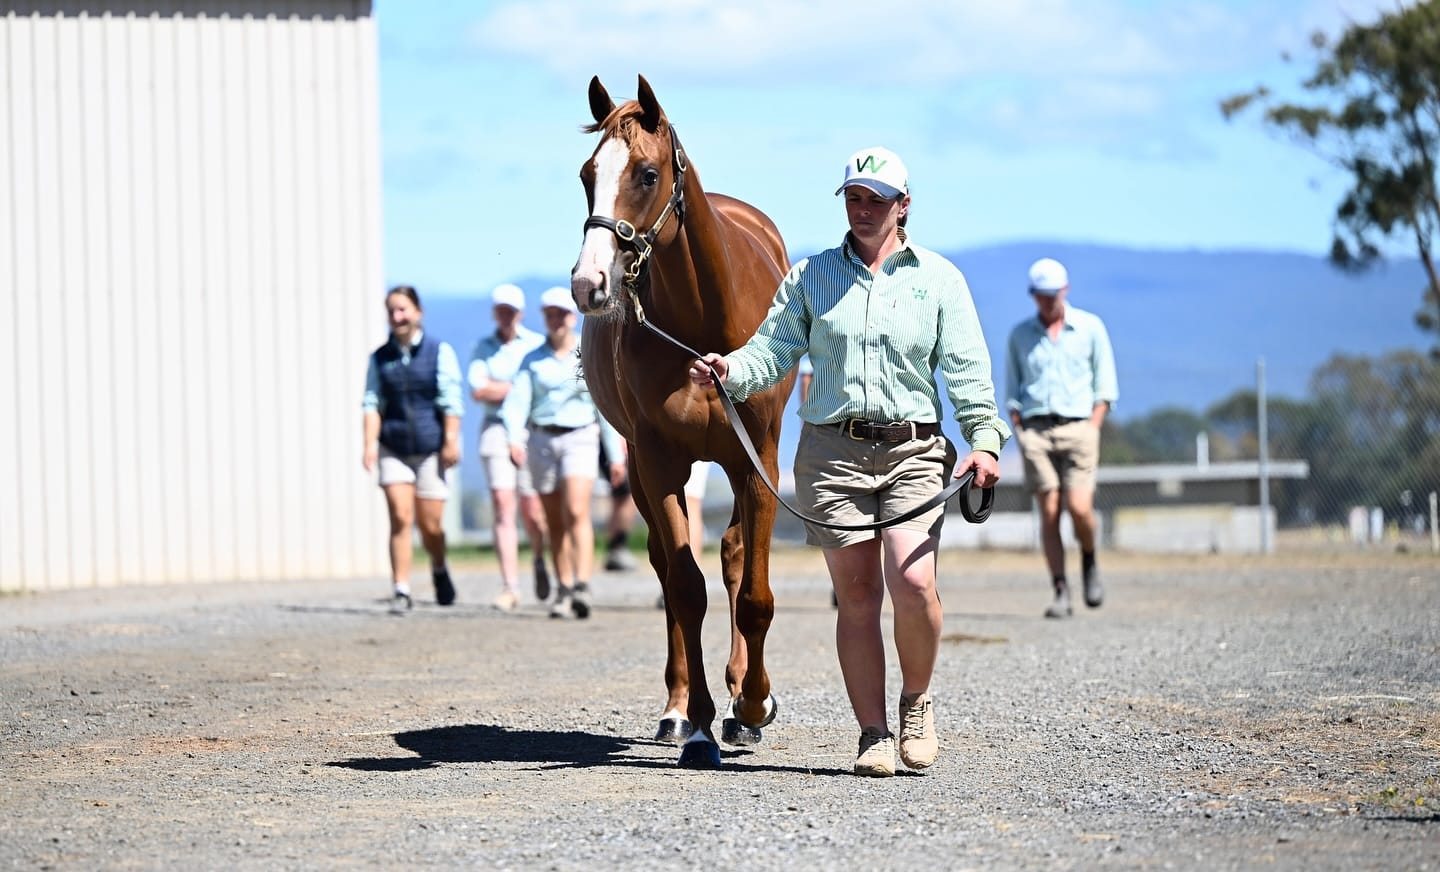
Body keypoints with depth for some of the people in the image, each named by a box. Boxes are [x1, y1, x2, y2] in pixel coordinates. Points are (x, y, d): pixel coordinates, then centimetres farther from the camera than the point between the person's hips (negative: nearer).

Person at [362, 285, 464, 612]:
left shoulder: (440, 352, 1)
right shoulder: (380, 358, 8)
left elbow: (451, 401, -3)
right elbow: (372, 403, 3)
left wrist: (451, 441, -10)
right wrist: (370, 443, -9)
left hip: (431, 449, -1)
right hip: (393, 450, 1)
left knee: (430, 524, 2)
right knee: (400, 518, -11)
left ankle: (439, 570, 32)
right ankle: (400, 590, -8)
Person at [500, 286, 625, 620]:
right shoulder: (533, 360, 8)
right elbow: (517, 401, -3)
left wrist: (617, 455, 5)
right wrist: (514, 438, -21)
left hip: (580, 439, -2)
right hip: (542, 440, 2)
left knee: (576, 511, -19)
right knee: (555, 521, 6)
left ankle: (582, 587, -27)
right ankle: (563, 590, 15)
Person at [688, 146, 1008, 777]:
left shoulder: (939, 278, 8)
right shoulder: (811, 277, 10)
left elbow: (966, 369, 3)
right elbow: (773, 352, 4)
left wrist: (984, 439, -11)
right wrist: (727, 370, -17)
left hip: (914, 449, -1)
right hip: (833, 450, 1)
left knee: (913, 582, -17)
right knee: (857, 594, 0)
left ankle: (917, 700, 9)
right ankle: (874, 735, 8)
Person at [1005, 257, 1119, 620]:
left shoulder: (1090, 327, 7)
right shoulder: (1020, 335, 12)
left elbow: (1105, 385, 8)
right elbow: (1012, 390, 15)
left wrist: (1092, 428, -3)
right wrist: (1019, 431, 1)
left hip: (1077, 426, -1)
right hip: (1035, 429, 1)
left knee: (1079, 508, -14)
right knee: (1049, 514, -5)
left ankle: (1089, 563, 15)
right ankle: (1060, 593, -3)